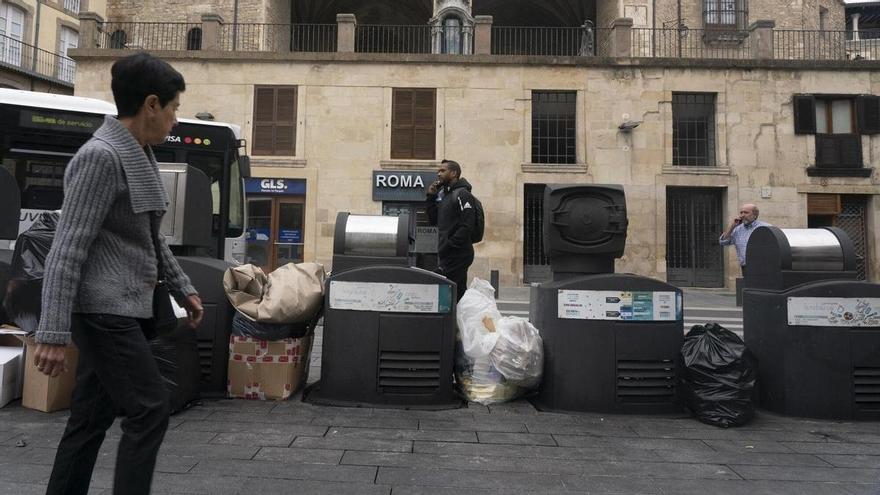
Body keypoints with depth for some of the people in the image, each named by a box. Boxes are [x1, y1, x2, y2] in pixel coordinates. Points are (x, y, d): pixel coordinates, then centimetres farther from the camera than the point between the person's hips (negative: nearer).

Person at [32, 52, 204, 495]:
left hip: (120, 311, 9)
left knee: (91, 419, 14)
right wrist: (53, 333, -21)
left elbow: (151, 240, 22)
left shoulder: (140, 156, 14)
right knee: (150, 410, -4)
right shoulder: (100, 156, -16)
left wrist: (182, 290, 22)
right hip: (106, 312, -9)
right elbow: (67, 249, -20)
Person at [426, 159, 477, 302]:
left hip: (457, 254, -9)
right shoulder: (444, 194, 18)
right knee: (458, 295, 12)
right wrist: (431, 197, 8)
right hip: (447, 255, 9)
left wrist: (449, 245, -20)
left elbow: (467, 225, -18)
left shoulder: (462, 194, -9)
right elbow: (433, 220, 17)